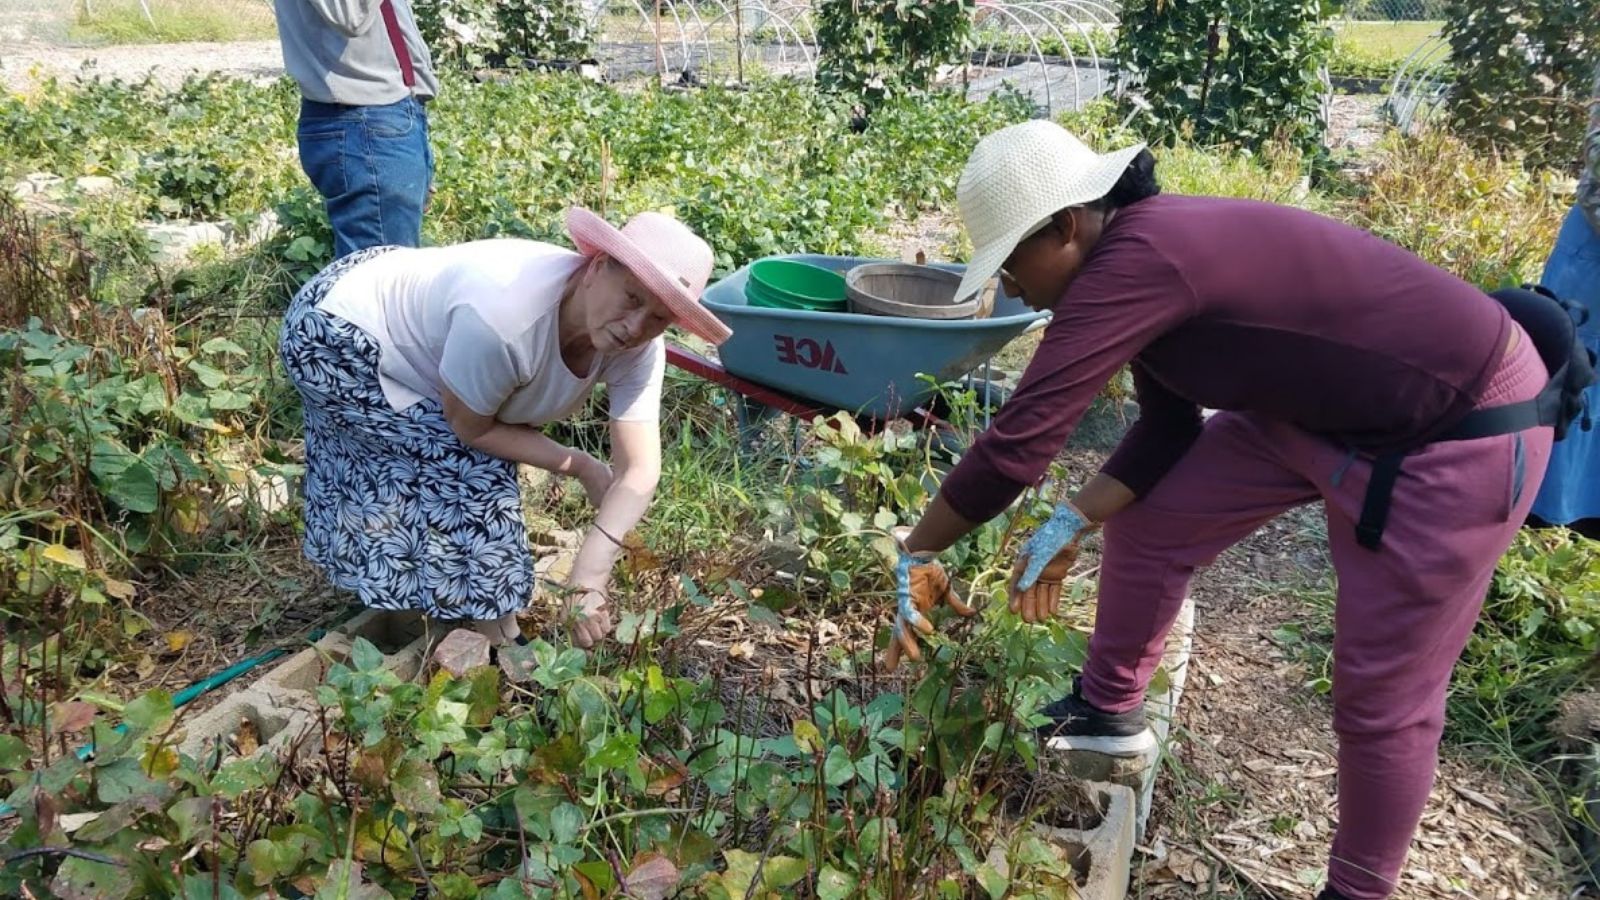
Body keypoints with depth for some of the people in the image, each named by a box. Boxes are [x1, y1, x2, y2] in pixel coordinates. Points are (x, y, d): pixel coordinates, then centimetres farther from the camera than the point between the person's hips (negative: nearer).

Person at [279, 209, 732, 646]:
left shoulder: (637, 349, -23)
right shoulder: (504, 316, -42)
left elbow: (640, 469, -27)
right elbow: (472, 430, -26)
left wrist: (590, 572, -38)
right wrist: (579, 466, -19)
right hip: (333, 330, -7)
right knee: (474, 469, -17)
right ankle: (498, 641, -1)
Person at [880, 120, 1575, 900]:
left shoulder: (1135, 263, -32)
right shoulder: (1146, 248, -3)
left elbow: (1016, 443, -31)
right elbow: (1167, 428, 5)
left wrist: (915, 553, -19)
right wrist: (1070, 526, -5)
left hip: (1461, 434, -9)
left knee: (1381, 692, 1)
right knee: (1146, 522, 7)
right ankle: (1108, 712, 29)